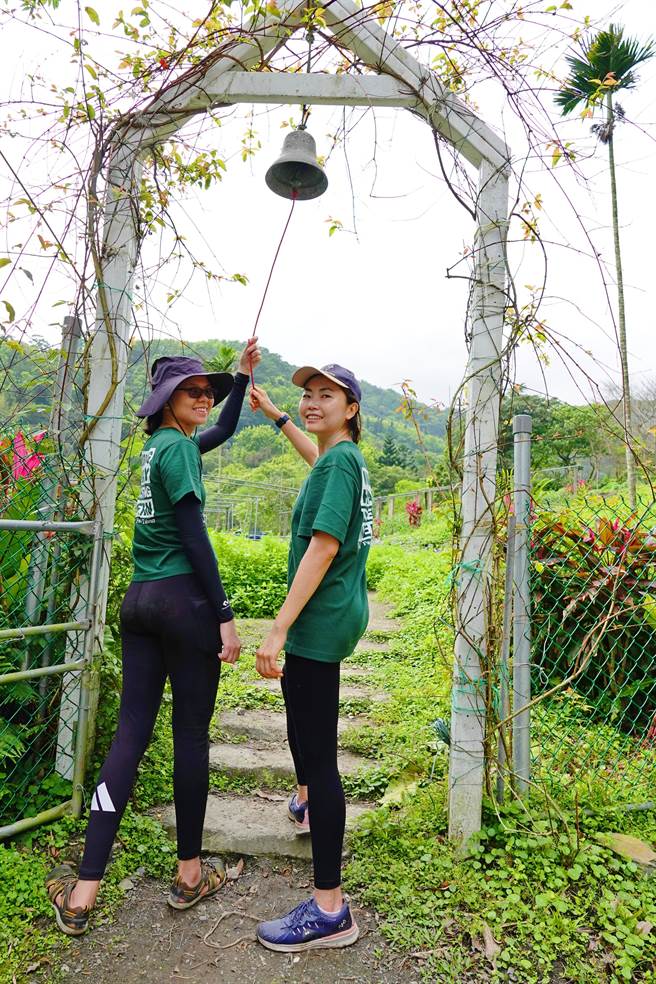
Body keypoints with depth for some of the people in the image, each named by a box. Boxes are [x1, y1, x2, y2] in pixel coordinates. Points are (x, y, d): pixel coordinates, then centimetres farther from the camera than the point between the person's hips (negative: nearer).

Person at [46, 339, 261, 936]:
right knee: (191, 734, 5)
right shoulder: (178, 447, -9)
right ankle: (190, 873, 23)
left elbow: (223, 431, 33)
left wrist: (243, 374, 31)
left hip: (139, 599, 8)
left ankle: (84, 891, 14)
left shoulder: (159, 444, 18)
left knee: (132, 732, 9)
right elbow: (193, 536, -16)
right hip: (184, 600, -8)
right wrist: (225, 616, -15)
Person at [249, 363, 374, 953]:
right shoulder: (345, 456, 11)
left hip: (320, 622, -11)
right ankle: (306, 803, 56)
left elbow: (322, 549, -24)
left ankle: (331, 911, 10)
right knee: (300, 709, 31)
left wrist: (279, 629, -25)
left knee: (319, 752, -4)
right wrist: (273, 413, 44)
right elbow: (315, 453, 37)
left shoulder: (340, 460, -16)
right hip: (330, 617, 11)